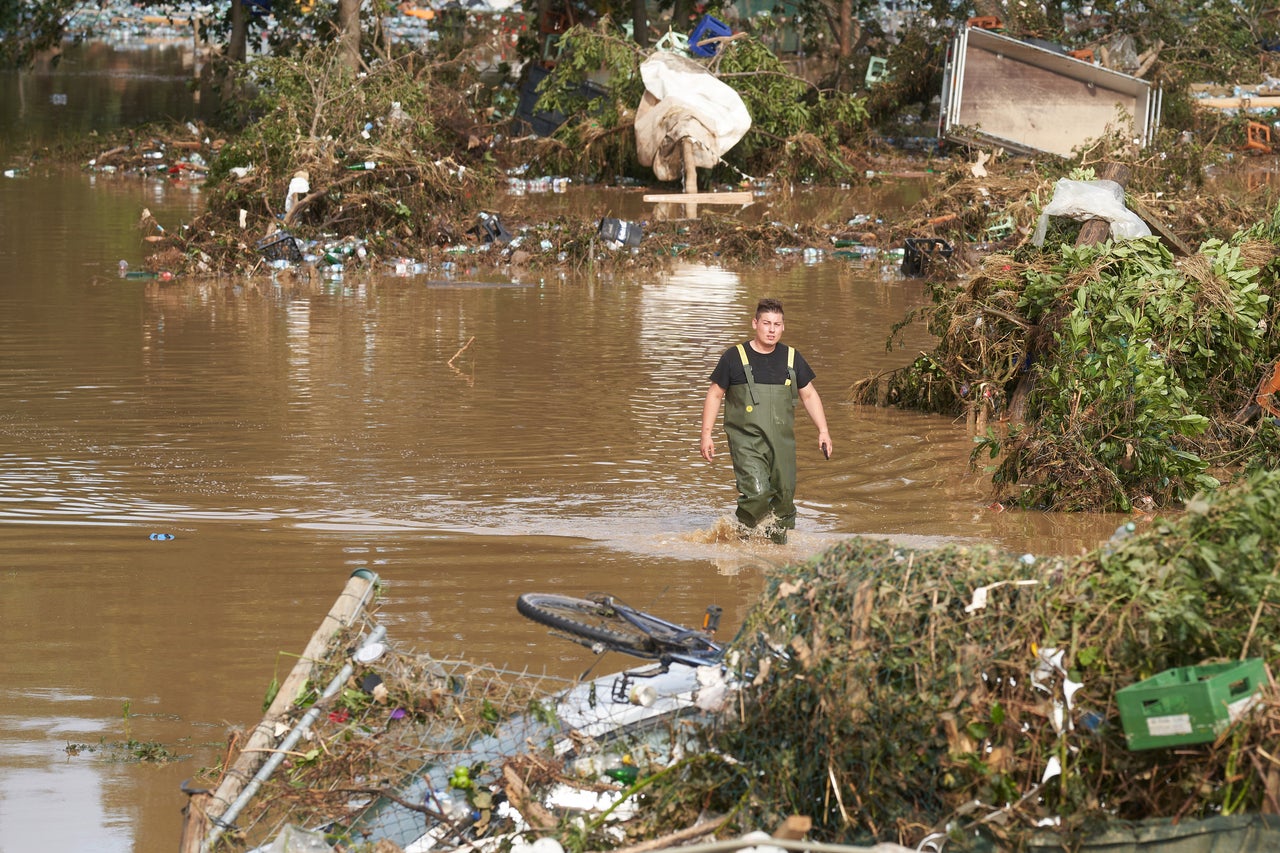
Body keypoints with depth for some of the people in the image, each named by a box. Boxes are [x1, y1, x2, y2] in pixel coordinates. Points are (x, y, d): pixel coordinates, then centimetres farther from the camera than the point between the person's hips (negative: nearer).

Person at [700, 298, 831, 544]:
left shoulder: (792, 359, 8)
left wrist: (823, 431, 9)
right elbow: (715, 394, 4)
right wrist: (706, 433, -1)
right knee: (756, 493, -20)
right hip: (746, 439, -4)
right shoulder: (735, 357, -1)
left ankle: (779, 537, 22)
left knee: (784, 496, 4)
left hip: (782, 440, 4)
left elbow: (809, 395, 17)